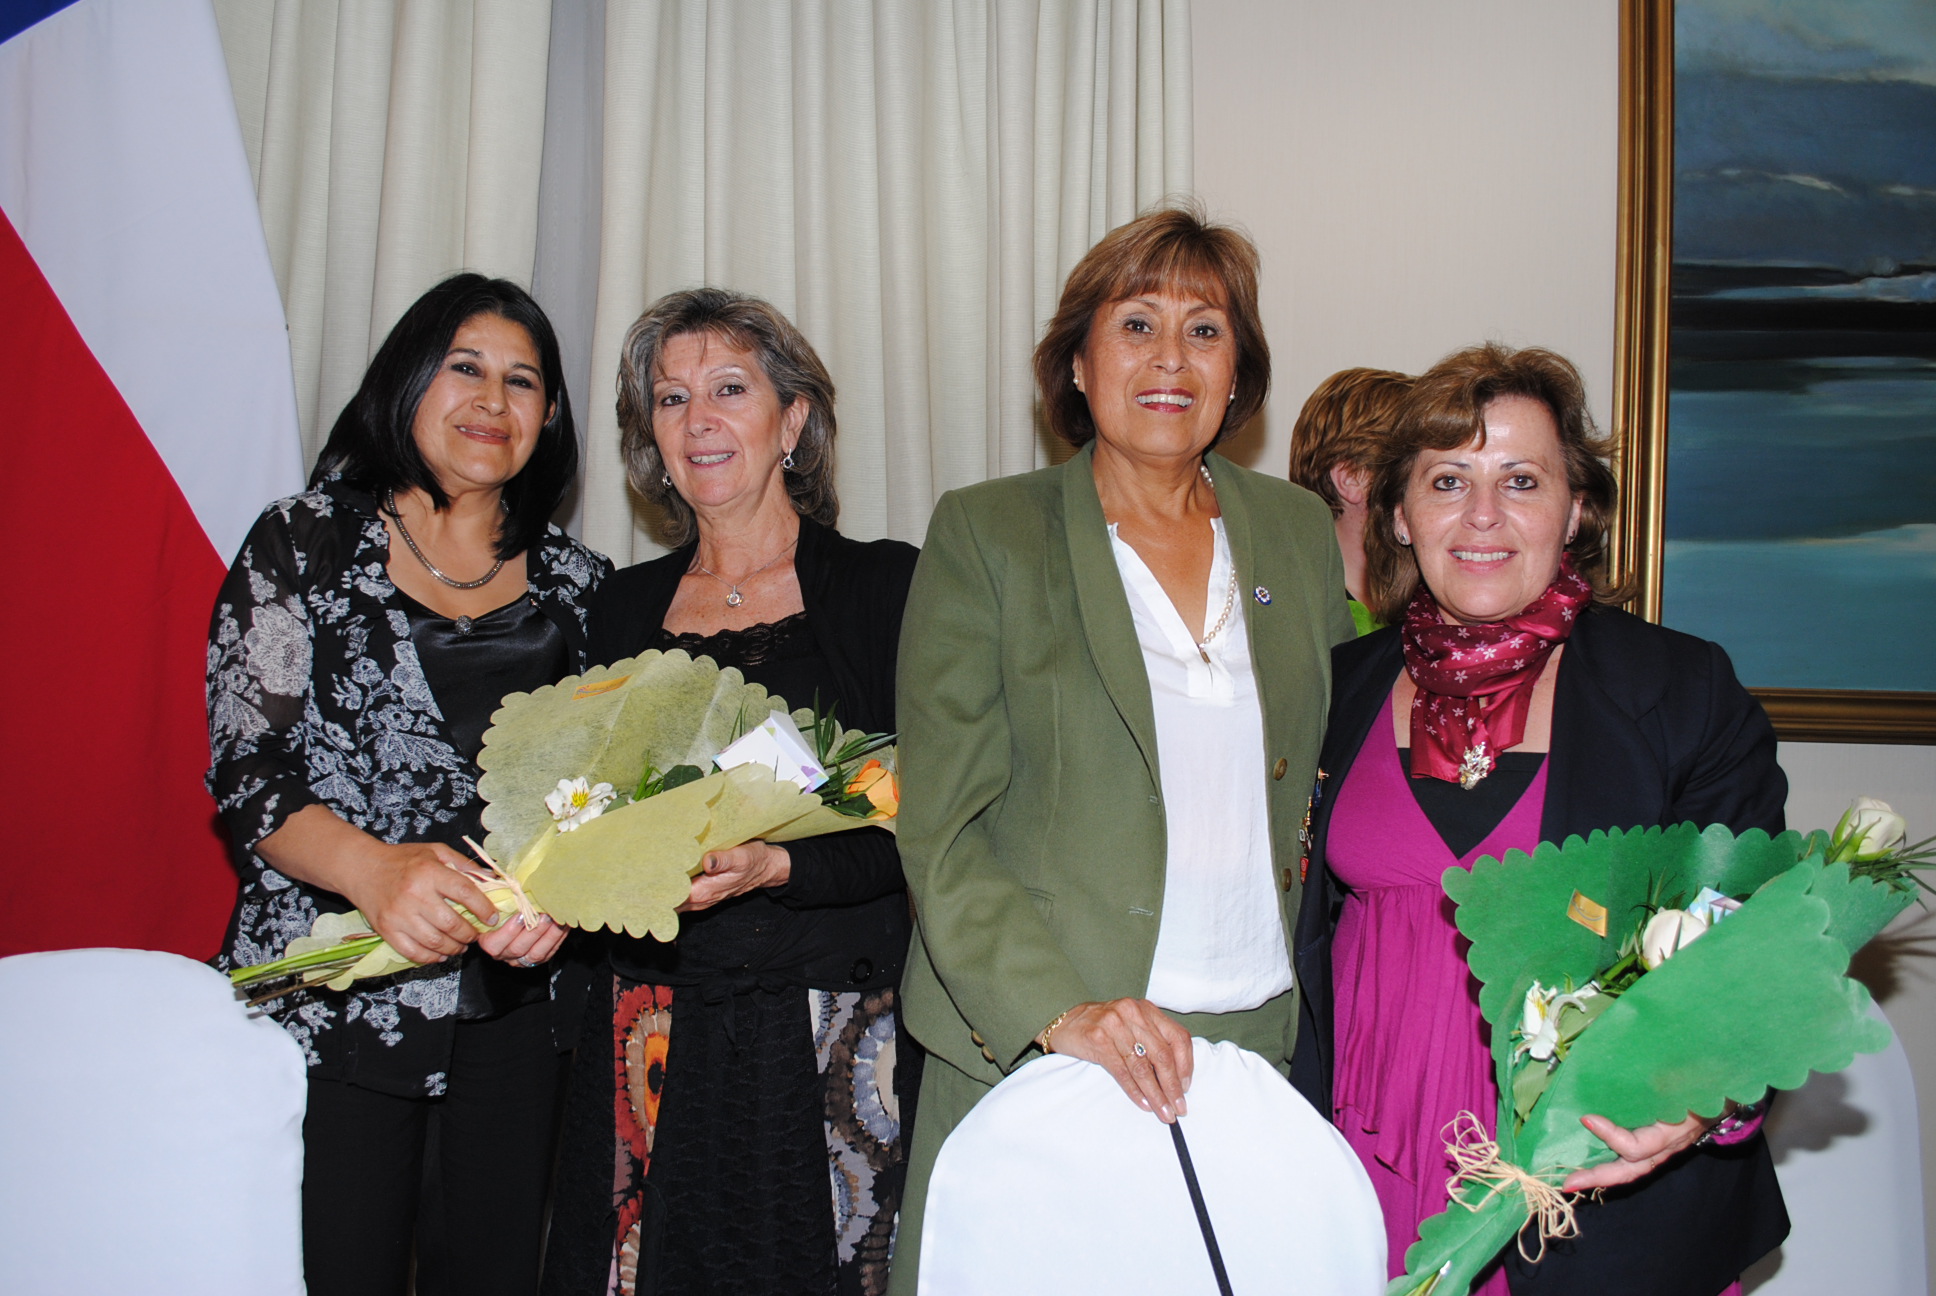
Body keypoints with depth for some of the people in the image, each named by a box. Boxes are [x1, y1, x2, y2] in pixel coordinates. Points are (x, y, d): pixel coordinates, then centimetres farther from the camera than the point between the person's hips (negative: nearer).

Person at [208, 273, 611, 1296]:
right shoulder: (304, 544, 0)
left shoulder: (574, 582, 9)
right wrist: (373, 868, -24)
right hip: (335, 991, -3)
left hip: (518, 993, 3)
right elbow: (248, 767, -6)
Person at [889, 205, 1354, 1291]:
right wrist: (1062, 1011, -20)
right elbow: (942, 829, -7)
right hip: (1035, 1059, -3)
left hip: (1262, 1043, 3)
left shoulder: (1300, 531, 10)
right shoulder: (986, 534, -2)